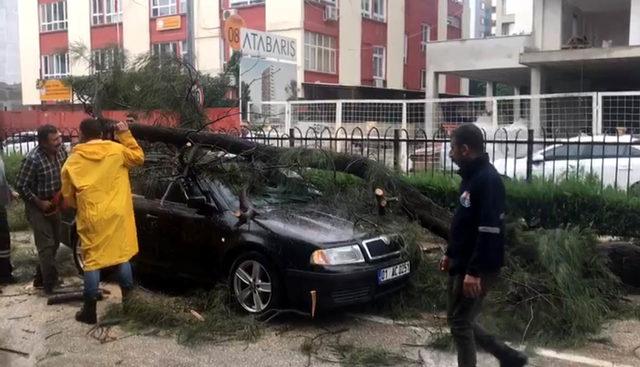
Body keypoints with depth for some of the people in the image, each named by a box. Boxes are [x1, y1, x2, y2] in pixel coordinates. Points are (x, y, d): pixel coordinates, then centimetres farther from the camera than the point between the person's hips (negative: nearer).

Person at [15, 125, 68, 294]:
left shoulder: (61, 151, -6)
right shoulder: (33, 159, -25)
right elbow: (21, 186, -18)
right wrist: (39, 202, -17)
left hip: (54, 204, 7)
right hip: (38, 207, -7)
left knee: (54, 243, 15)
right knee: (46, 246, -6)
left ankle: (41, 279, 31)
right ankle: (51, 285, 4)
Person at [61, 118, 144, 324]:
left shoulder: (73, 160, 0)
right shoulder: (117, 150, -3)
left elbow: (67, 196, 8)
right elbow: (139, 158, 15)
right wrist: (126, 135, 14)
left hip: (91, 218, -1)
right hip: (117, 215, 1)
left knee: (92, 262, 5)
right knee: (122, 257, 14)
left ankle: (90, 311, 10)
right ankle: (128, 298, 21)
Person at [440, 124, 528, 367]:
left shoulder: (488, 180, -20)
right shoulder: (471, 176, 12)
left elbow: (489, 231, -25)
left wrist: (475, 271, -26)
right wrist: (451, 254, 23)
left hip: (477, 269, -10)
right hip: (462, 265, 10)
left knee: (460, 322, 0)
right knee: (460, 320, 16)